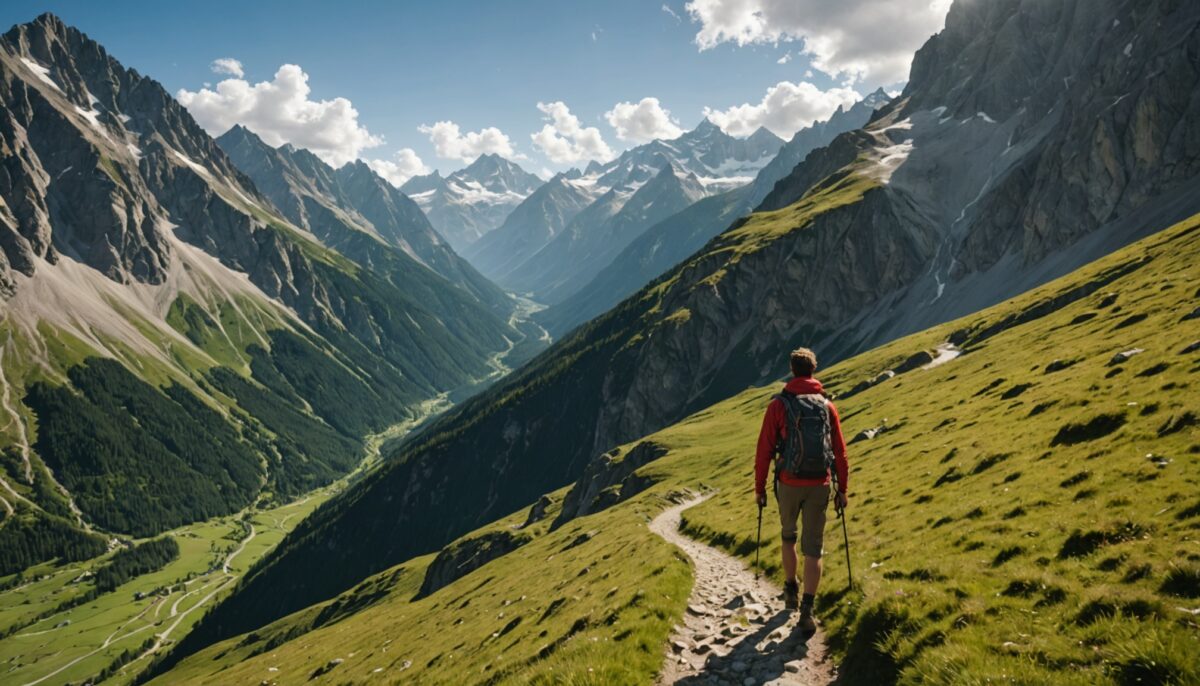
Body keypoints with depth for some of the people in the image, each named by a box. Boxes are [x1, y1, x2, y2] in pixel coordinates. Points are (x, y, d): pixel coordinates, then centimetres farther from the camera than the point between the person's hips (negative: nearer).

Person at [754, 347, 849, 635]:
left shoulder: (779, 404, -6)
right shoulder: (827, 405, 3)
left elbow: (765, 449, -6)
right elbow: (840, 451, 4)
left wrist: (759, 487, 3)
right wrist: (842, 489, 13)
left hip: (789, 484, -1)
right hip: (819, 485, 1)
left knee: (788, 536, 24)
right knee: (813, 548, 4)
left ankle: (791, 590, 35)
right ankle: (807, 610, -6)